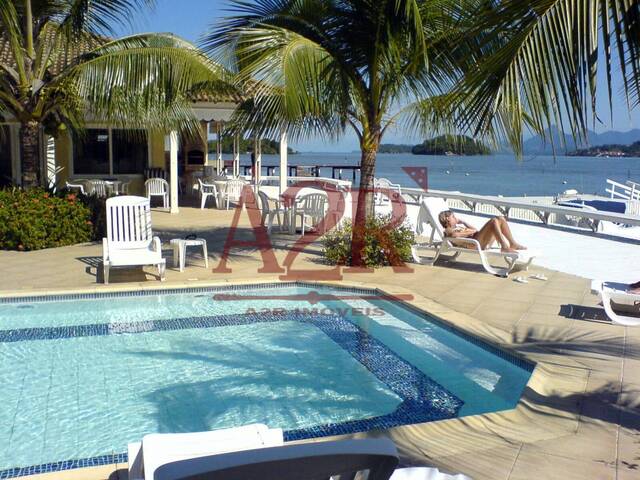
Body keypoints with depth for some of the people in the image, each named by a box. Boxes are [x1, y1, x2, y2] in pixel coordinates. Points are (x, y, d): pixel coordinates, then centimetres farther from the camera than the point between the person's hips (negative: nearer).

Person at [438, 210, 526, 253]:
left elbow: (475, 229, 39)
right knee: (494, 221, -24)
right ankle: (504, 247, -33)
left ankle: (513, 243, -10)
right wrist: (470, 232, -8)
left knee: (501, 219, -2)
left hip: (484, 243, 9)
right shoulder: (448, 231, 7)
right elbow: (454, 235, -17)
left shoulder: (459, 226, 35)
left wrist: (462, 222, 36)